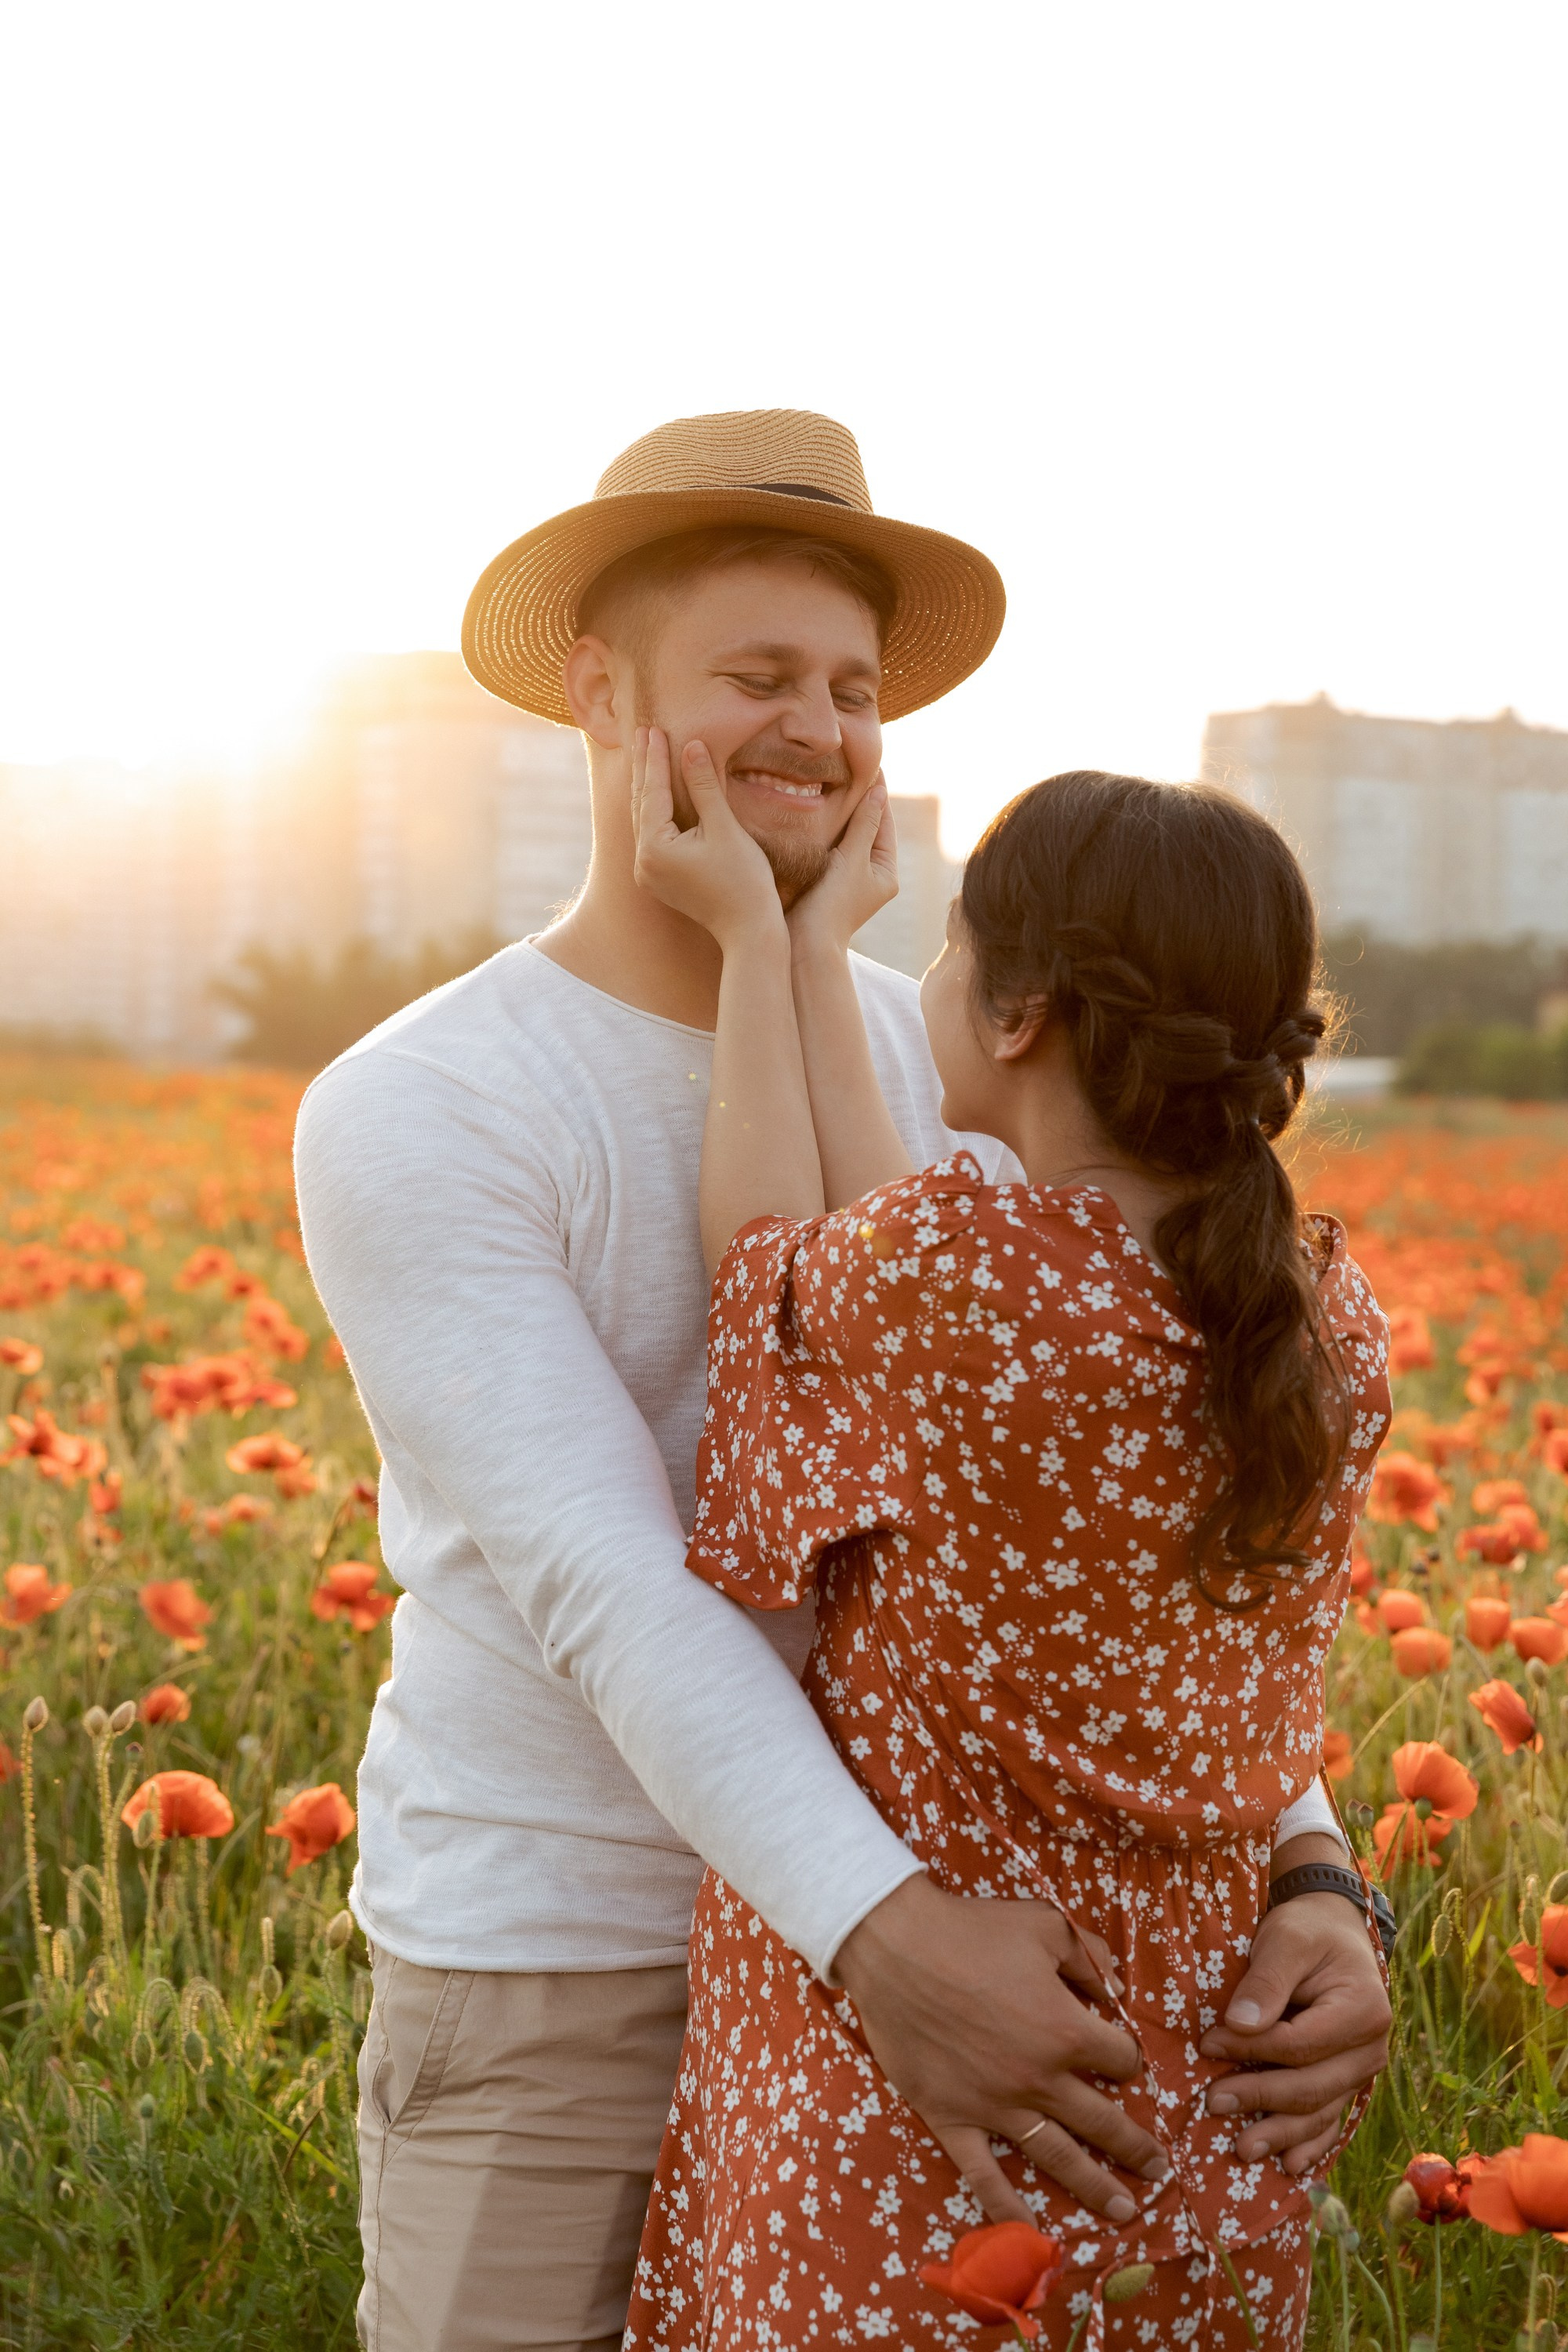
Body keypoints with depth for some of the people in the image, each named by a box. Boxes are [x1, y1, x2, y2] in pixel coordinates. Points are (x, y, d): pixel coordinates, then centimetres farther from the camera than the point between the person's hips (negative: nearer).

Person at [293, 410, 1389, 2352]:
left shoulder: (940, 1068, 0)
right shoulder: (404, 1126, -16)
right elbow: (604, 1581, -27)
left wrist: (1304, 1881, -19)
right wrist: (891, 1938, -39)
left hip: (875, 1930, 5)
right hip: (550, 1982, -4)